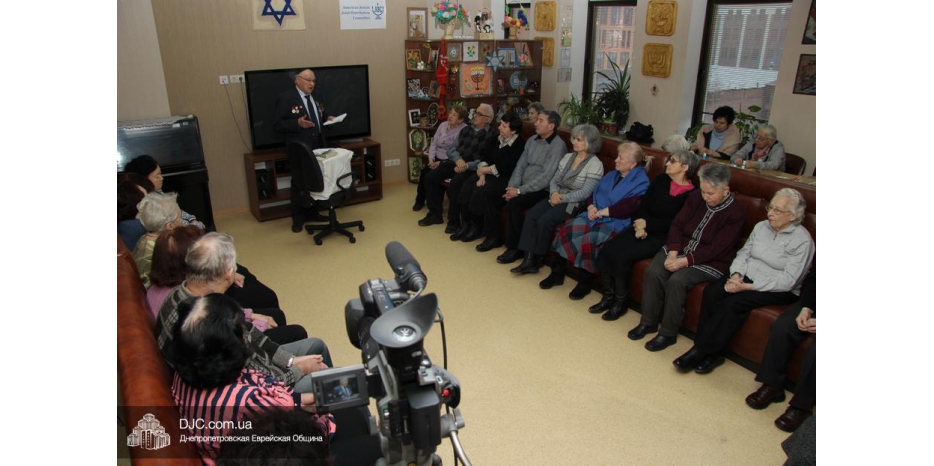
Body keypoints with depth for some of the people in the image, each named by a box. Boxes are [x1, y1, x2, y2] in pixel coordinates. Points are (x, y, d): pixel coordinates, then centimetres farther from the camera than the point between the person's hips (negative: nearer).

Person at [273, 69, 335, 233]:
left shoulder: (315, 98, 12)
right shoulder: (285, 98, -9)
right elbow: (277, 125, -13)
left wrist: (327, 119, 4)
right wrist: (298, 123, -26)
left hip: (317, 148, 6)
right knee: (299, 184, 6)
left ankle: (312, 213, 29)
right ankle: (298, 218, 19)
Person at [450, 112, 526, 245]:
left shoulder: (519, 145, -15)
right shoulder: (498, 139, 9)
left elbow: (505, 168, -21)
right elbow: (486, 158, 8)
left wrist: (483, 170, -10)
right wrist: (482, 175, -10)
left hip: (506, 178, -8)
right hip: (491, 174, 8)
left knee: (483, 192, -29)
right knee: (467, 187, -13)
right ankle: (467, 225, -3)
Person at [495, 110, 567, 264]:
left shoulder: (558, 146, -13)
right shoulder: (532, 140, 11)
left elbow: (545, 177, -20)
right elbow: (520, 165, 9)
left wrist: (520, 191, -22)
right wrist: (512, 186, -8)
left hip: (542, 191, -7)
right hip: (523, 186, 7)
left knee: (514, 203, -31)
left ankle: (516, 248, -14)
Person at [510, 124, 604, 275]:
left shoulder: (595, 164, -7)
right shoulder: (568, 157, 14)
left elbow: (585, 193, -15)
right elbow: (554, 180, 12)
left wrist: (562, 199, -17)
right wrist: (554, 193, -10)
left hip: (574, 203, -6)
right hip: (557, 197, 6)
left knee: (545, 220, -28)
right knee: (531, 215, -20)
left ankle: (537, 259, -9)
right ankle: (528, 259, -22)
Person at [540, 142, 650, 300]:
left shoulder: (640, 181, -4)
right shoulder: (611, 175, 22)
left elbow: (628, 206, -18)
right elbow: (594, 193, 19)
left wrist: (602, 212, -16)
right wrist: (591, 207, -3)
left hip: (615, 223, -7)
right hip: (595, 217, 7)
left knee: (587, 238, -32)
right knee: (567, 228, -17)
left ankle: (585, 282, -13)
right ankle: (557, 273, -8)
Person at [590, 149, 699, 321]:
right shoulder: (660, 180, 10)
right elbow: (643, 205, 8)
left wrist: (647, 224, -11)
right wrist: (640, 226, -9)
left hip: (662, 236, -6)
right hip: (643, 228, 6)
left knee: (622, 257, -27)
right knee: (606, 251, -17)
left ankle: (620, 302, -8)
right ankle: (608, 297, -2)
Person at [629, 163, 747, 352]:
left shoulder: (736, 214, -14)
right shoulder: (696, 197, 1)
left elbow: (715, 249, -19)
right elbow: (677, 224, 0)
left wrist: (683, 262, -26)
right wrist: (673, 253, -15)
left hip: (709, 261, -5)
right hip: (680, 249, 5)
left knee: (677, 280, -30)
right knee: (653, 272, -21)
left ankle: (668, 333, -13)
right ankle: (648, 322, -4)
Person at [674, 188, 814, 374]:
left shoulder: (802, 240, -13)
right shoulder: (761, 226, 7)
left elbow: (788, 281, -18)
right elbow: (743, 253, 8)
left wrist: (748, 286, -22)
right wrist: (736, 275, -13)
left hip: (779, 290, -6)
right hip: (748, 277, 6)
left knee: (734, 302, -31)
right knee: (711, 292, -22)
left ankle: (701, 350, -20)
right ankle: (713, 353, -17)